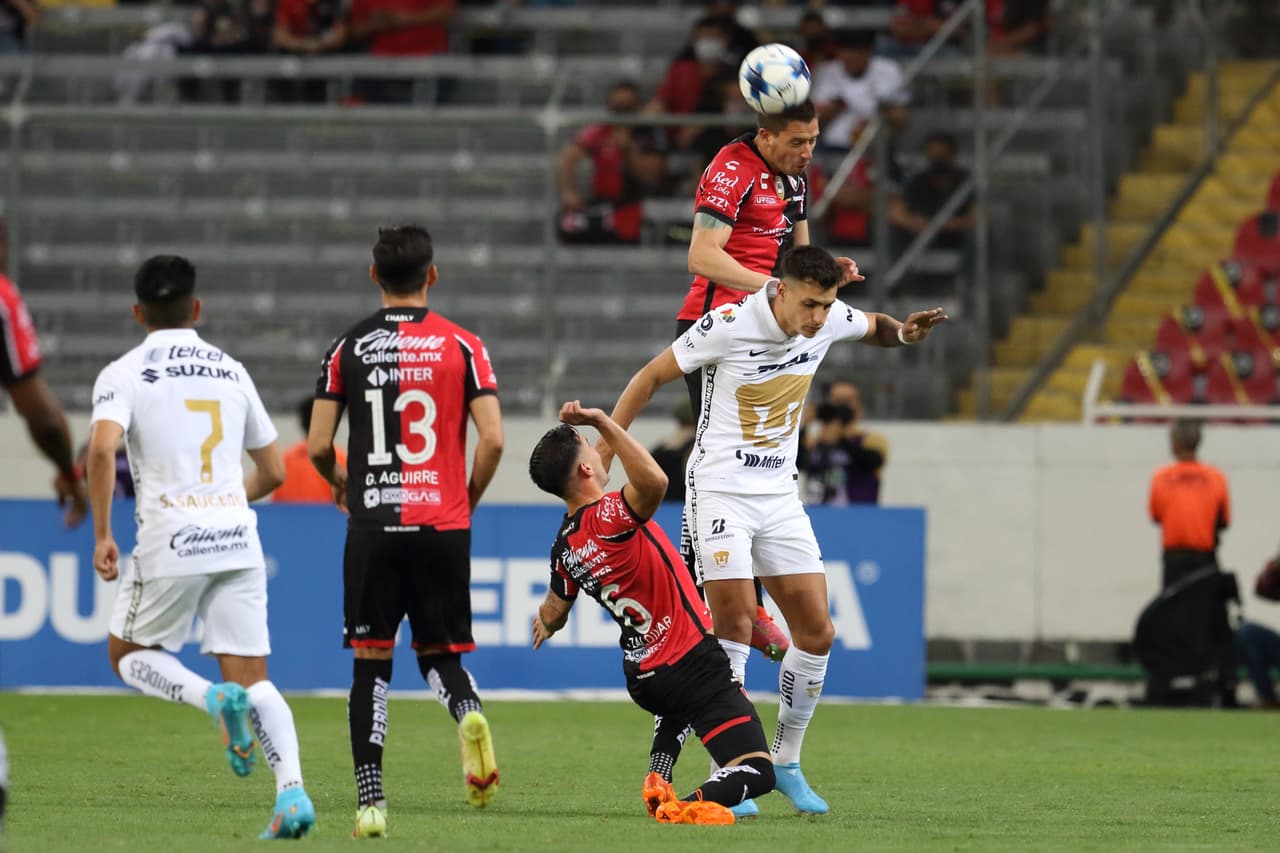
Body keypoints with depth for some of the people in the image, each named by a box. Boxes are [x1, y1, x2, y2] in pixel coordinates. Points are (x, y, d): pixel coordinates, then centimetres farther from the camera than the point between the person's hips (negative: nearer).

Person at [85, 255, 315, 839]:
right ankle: (292, 791, -17)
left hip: (170, 540, -4)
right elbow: (273, 471, 20)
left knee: (128, 656, 18)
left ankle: (215, 700, -11)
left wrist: (102, 536, -12)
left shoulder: (123, 374, 1)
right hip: (237, 535, 4)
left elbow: (102, 448, -18)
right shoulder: (231, 371, 14)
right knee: (252, 678, 5)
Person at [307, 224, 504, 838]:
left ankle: (370, 801, -2)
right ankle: (469, 715, -22)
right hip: (443, 526, 0)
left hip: (373, 527, 0)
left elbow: (317, 447, 0)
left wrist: (339, 484, 22)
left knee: (371, 662, 6)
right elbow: (492, 439, -6)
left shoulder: (348, 348, 2)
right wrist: (467, 501, 11)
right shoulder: (461, 345, 1)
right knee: (439, 650, 13)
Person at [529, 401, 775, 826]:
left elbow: (553, 614, 24)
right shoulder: (607, 517, -19)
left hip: (643, 677, 8)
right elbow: (654, 481, -41)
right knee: (756, 773, -11)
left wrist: (545, 623, 49)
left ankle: (658, 780, 24)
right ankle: (691, 806, -39)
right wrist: (603, 422, -33)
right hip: (694, 664, -8)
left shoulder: (564, 547, 5)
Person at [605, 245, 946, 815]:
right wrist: (604, 451, -8)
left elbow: (874, 328, 21)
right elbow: (652, 376, -7)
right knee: (733, 621, -17)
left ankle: (785, 762, 16)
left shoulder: (829, 320, -4)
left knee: (816, 631, 0)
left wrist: (903, 333, -3)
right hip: (720, 488, -6)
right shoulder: (729, 325, -19)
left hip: (779, 495, 6)